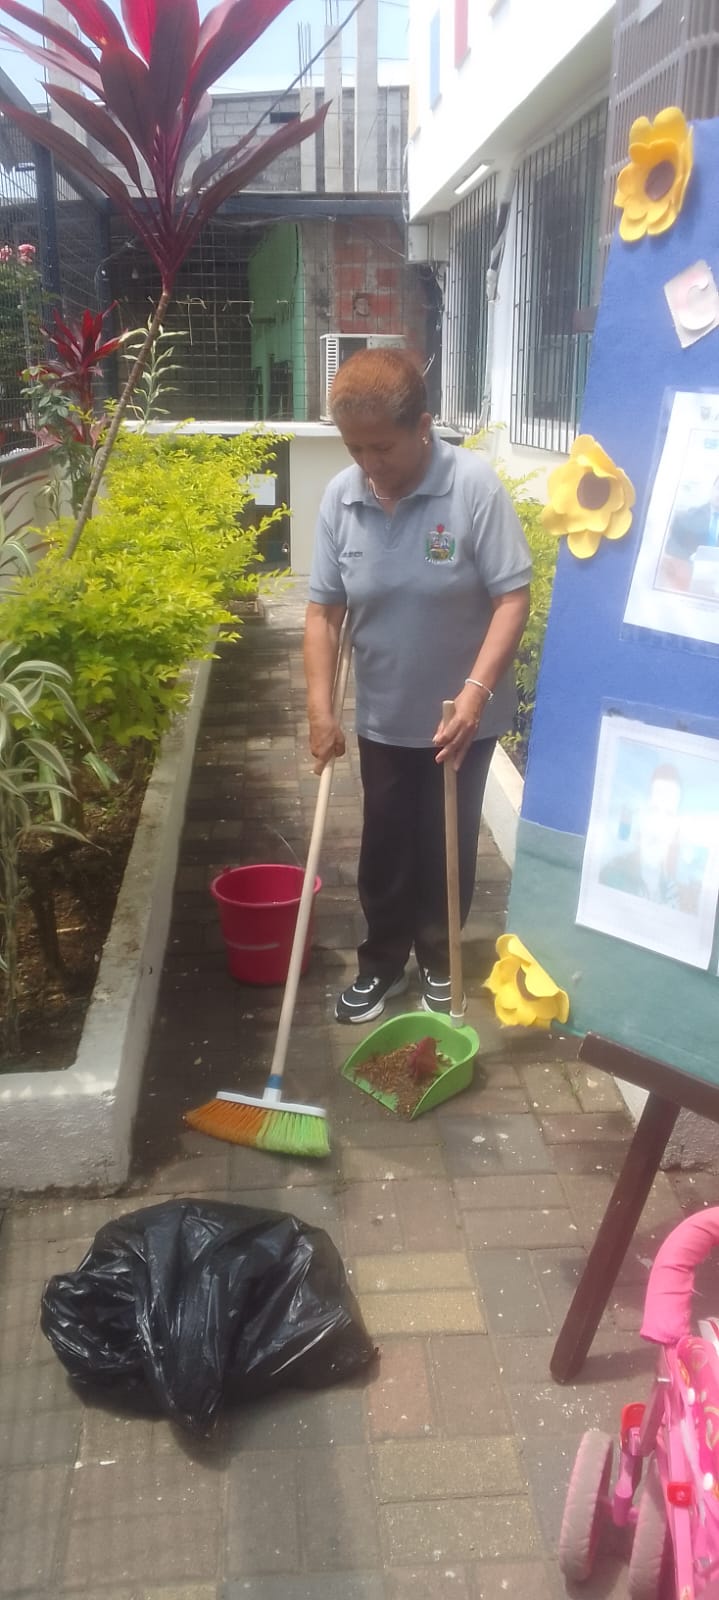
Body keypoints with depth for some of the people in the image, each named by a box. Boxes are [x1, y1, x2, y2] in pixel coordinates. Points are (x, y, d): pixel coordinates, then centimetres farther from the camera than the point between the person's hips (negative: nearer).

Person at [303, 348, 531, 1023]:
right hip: (383, 717, 3)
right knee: (384, 847, 14)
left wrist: (476, 690, -28)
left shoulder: (474, 484, -19)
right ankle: (381, 963, 33)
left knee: (446, 847, 13)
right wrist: (320, 708, -11)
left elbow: (513, 596, -18)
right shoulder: (340, 496, -9)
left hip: (462, 716, -2)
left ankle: (439, 960, 35)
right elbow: (324, 608, -4)